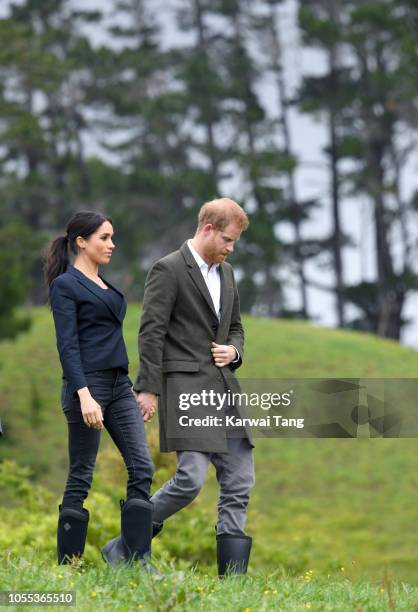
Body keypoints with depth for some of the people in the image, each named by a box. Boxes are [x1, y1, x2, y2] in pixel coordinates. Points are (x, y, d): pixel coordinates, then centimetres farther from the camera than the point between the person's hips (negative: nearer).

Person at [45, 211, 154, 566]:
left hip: (120, 385, 8)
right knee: (81, 478, -3)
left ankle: (138, 561, -3)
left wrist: (139, 390, 21)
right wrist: (84, 395, -25)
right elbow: (67, 345, -15)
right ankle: (68, 567, 3)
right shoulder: (65, 285, -6)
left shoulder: (105, 285, 19)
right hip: (87, 386, -8)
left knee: (142, 469, -3)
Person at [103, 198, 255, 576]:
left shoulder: (226, 273, 17)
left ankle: (233, 577, 5)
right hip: (186, 387, -8)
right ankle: (127, 546, 0)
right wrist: (148, 388, -16)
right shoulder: (169, 270, -7)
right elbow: (151, 332, -11)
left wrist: (234, 351, 4)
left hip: (224, 387, 8)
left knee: (239, 482, 3)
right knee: (191, 478, -17)